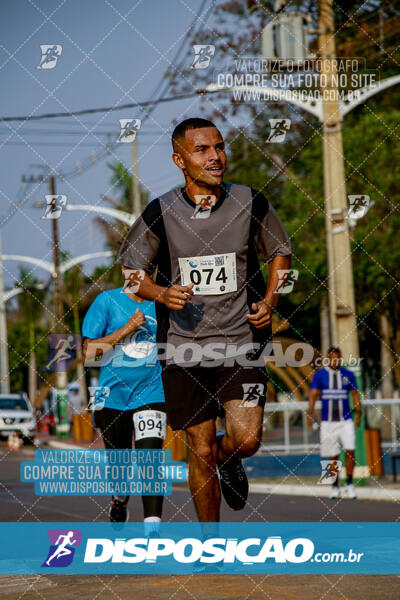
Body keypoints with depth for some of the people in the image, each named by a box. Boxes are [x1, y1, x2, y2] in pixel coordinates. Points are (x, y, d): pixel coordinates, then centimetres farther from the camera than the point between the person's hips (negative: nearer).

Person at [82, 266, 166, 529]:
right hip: (113, 392, 1)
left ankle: (152, 527, -22)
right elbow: (89, 351, -6)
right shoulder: (107, 301, 0)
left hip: (151, 392, -1)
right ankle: (120, 501, 45)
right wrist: (127, 329, -14)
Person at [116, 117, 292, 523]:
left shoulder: (250, 203, -1)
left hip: (241, 340, 0)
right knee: (201, 451, 2)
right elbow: (134, 272, 8)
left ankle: (230, 460, 25)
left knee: (246, 438, -14)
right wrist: (161, 293, -13)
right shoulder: (160, 212, -4)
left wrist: (270, 299, -1)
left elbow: (280, 253, 15)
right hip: (184, 348, 0)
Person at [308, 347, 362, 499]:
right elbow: (313, 395, -3)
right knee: (333, 456, 2)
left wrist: (358, 414, 2)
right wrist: (310, 414, -15)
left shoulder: (348, 375, 7)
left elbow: (355, 395, 11)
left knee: (350, 450, -14)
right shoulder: (319, 375, 3)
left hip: (346, 420, 0)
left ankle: (349, 484, -3)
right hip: (328, 422, 0)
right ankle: (335, 487, 13)